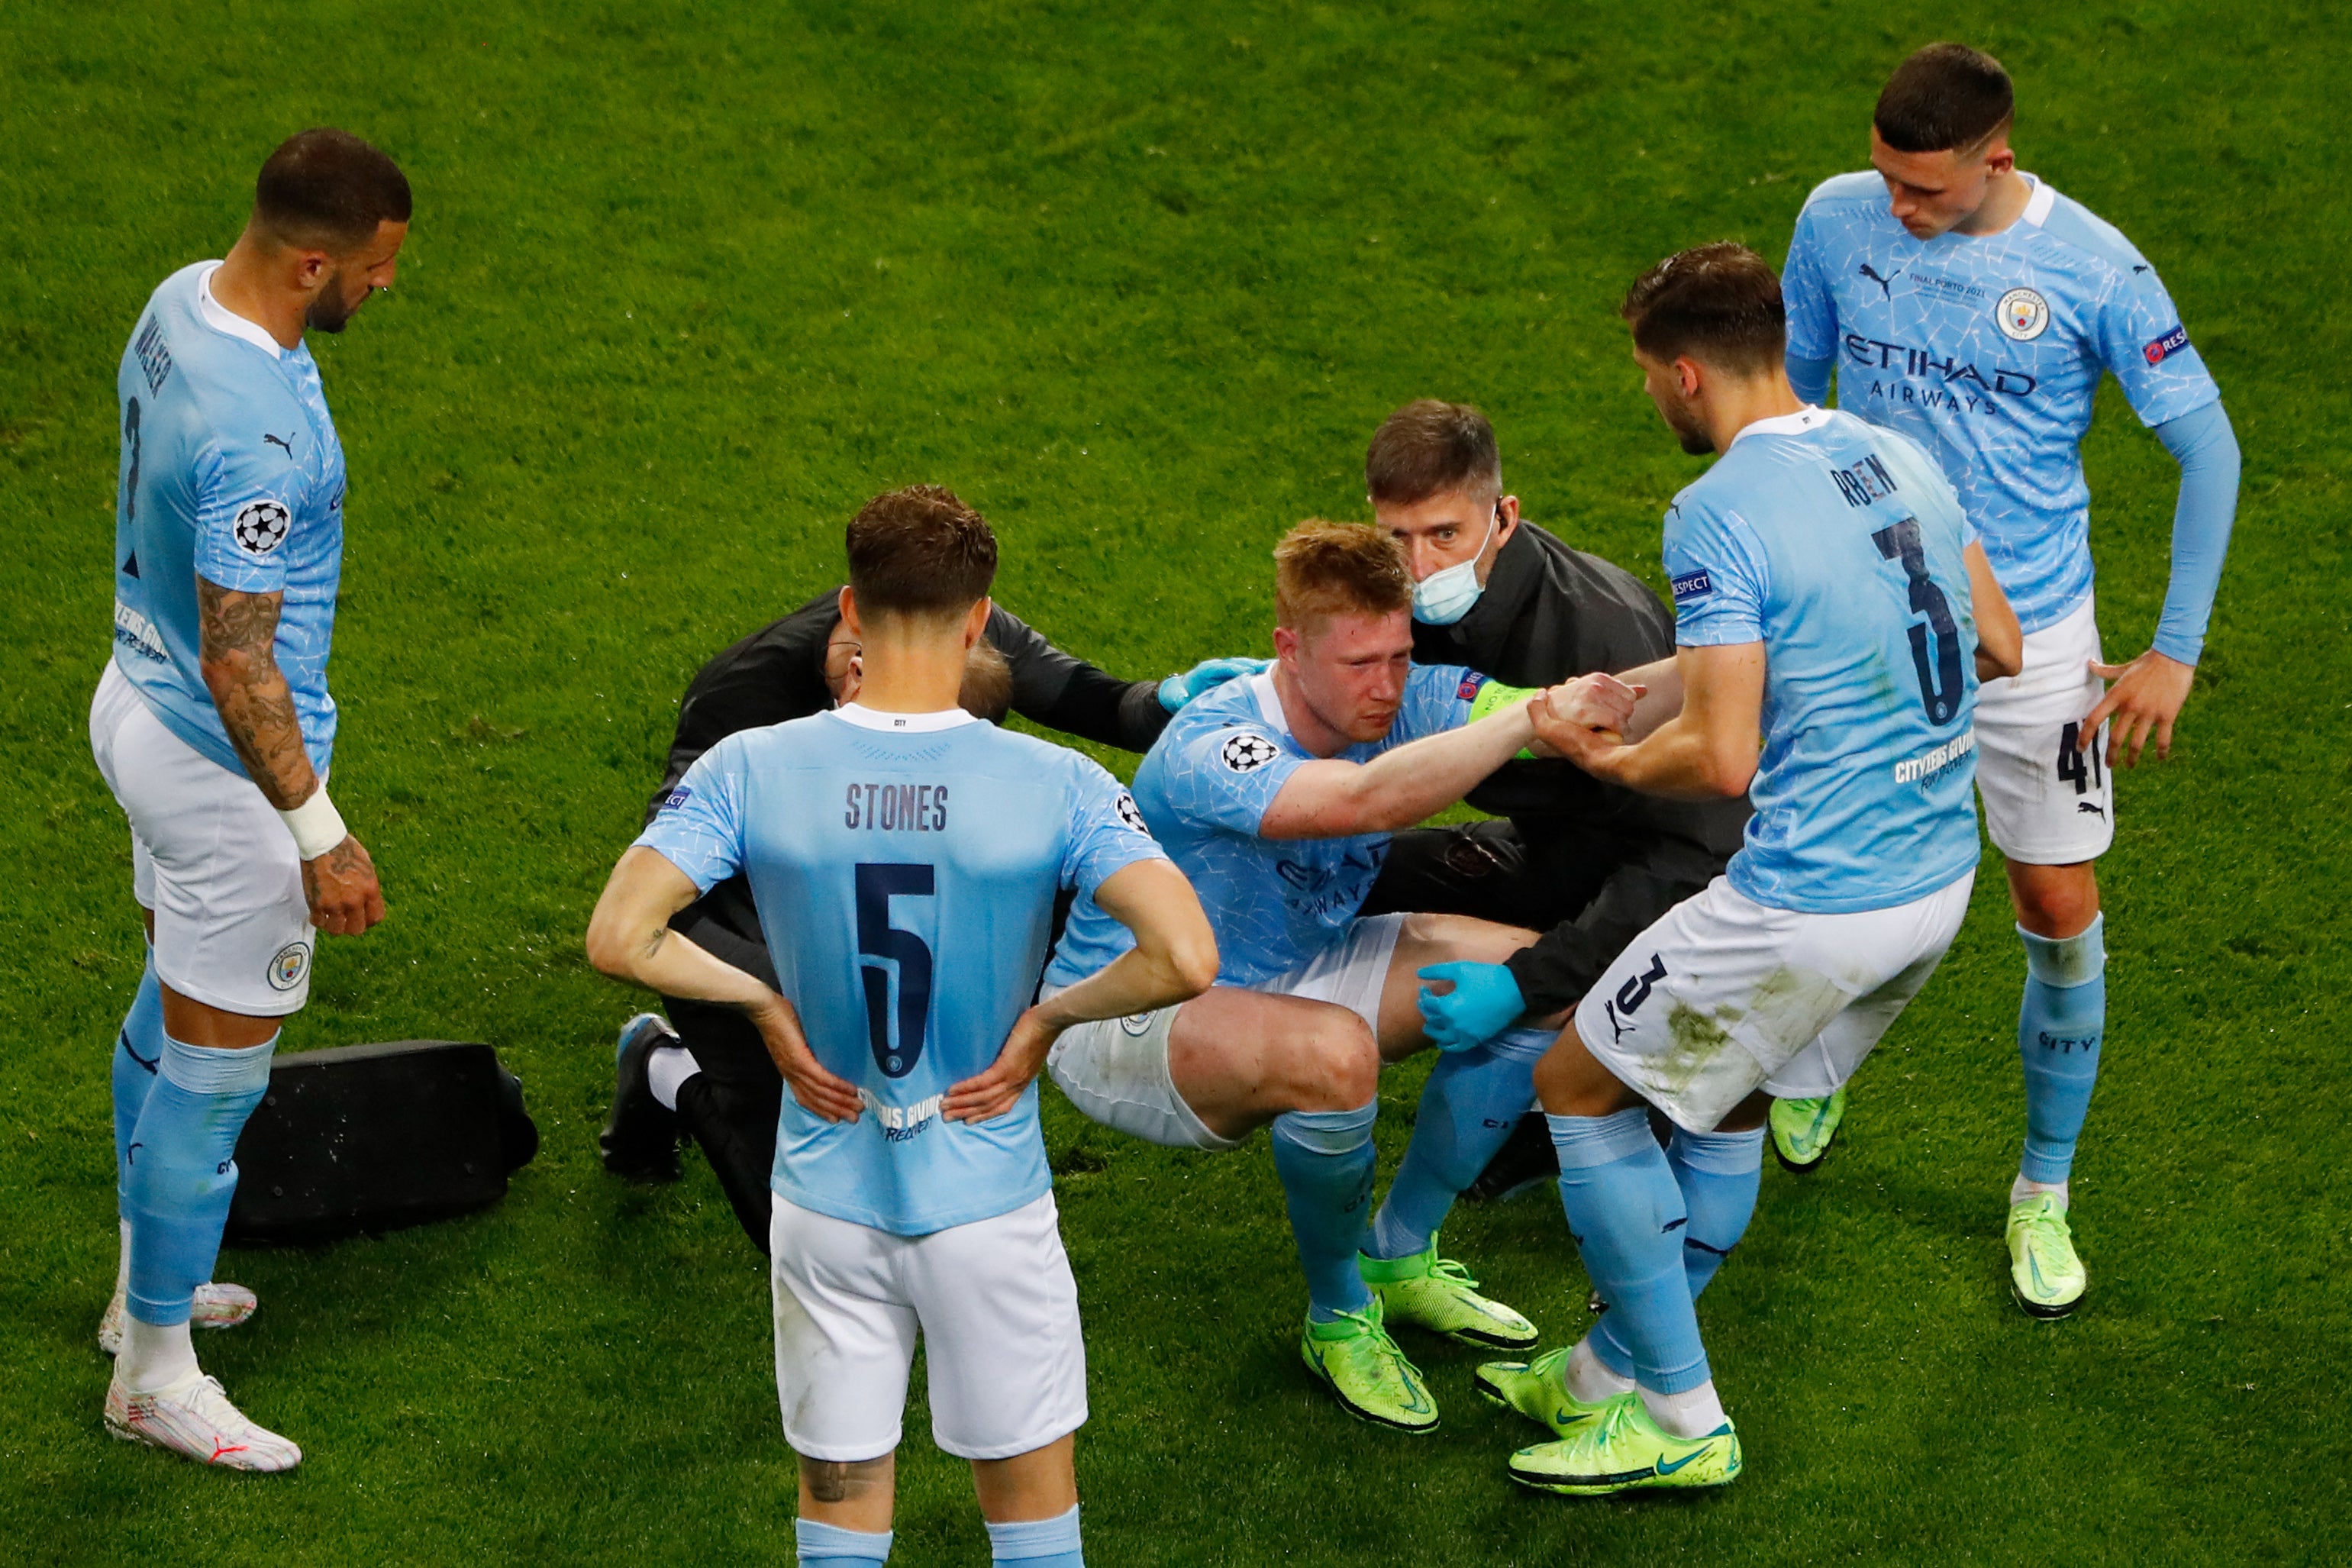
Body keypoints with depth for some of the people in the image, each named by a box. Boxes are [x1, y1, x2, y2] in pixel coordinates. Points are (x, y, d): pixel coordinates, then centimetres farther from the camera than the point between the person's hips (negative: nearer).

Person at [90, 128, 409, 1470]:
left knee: (172, 1002, 25)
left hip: (141, 697, 10)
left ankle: (152, 1285, 42)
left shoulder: (184, 300, -3)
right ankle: (155, 1372, 17)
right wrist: (320, 834, -21)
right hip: (226, 759, -10)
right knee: (215, 1067, 3)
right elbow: (238, 667, -29)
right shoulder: (257, 432, -33)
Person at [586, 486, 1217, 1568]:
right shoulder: (1055, 787, -15)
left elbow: (618, 939, -16)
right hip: (989, 1205, -1)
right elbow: (1186, 959, -23)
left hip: (826, 1202, 2)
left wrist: (766, 1004, -3)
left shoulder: (748, 772, -11)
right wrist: (1048, 1016, -7)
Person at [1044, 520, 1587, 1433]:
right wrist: (1530, 718, -53)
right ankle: (1338, 1317, -10)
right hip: (1123, 1017, -8)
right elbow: (1369, 798, -51)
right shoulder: (1211, 750, -33)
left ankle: (1400, 1257, 10)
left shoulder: (1403, 699, -12)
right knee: (1333, 1056, -38)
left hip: (1287, 977, 8)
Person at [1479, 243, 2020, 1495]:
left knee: (1579, 1085, 11)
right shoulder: (1899, 456, 6)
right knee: (1719, 1097, 27)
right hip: (1940, 874, 9)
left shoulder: (1719, 514, -18)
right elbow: (1999, 651, 15)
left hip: (1813, 902, -9)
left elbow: (1724, 761, -23)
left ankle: (1680, 1423, 15)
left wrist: (1611, 760, -3)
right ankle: (1615, 1371, 40)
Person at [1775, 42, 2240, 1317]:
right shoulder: (1837, 221, -7)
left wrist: (2176, 652, -8)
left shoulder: (2091, 266, -15)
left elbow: (2206, 446, -7)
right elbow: (1788, 393, 9)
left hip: (2031, 635, -2)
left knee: (2062, 915, 0)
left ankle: (2045, 1195, 18)